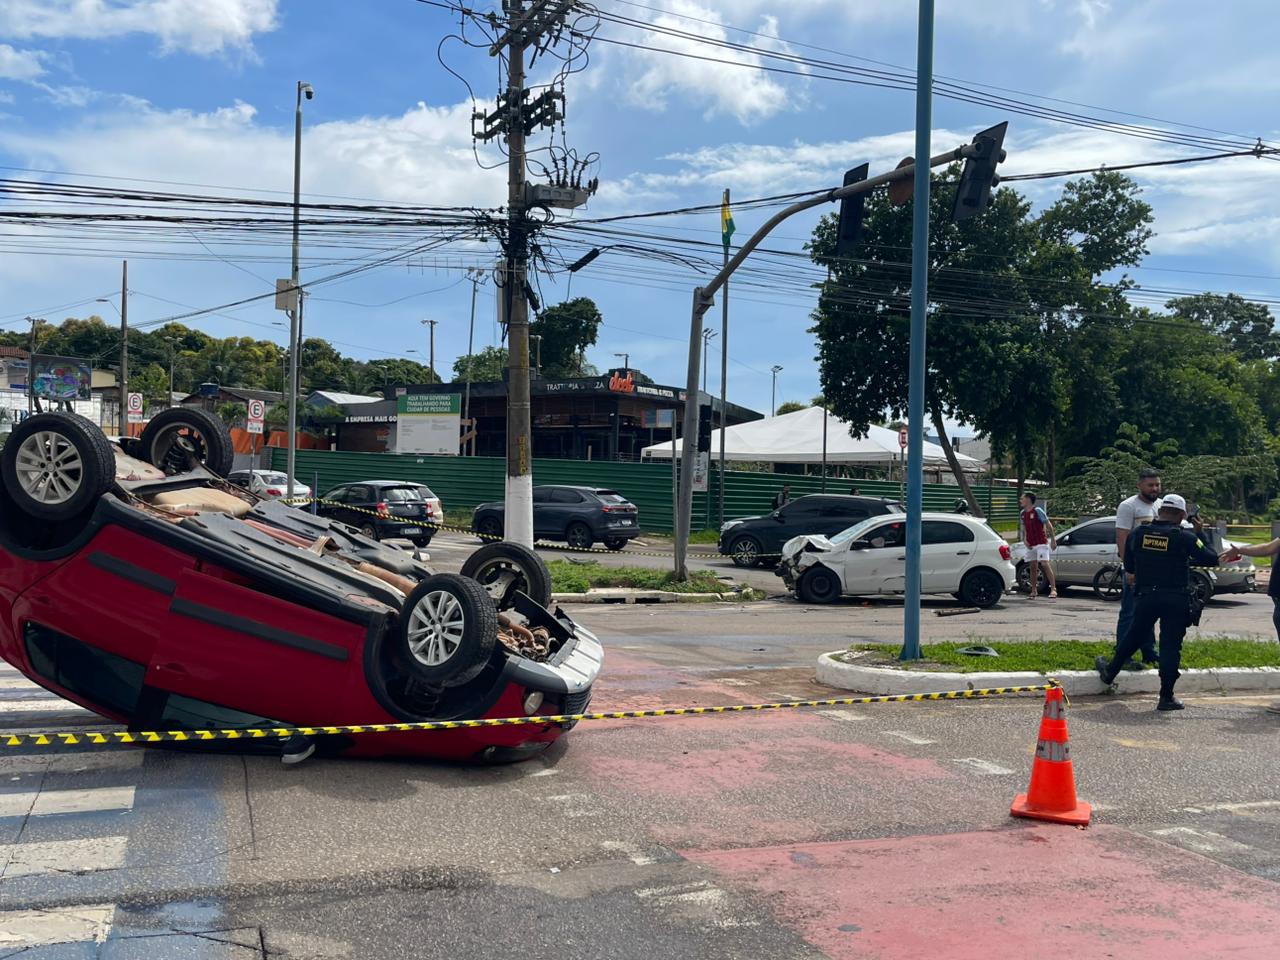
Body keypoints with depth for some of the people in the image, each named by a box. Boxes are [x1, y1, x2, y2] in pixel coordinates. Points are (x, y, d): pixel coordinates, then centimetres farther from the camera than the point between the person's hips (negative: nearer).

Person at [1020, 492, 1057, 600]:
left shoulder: (1038, 510, -7)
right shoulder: (1023, 513, 12)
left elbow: (1048, 525, -6)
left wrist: (1053, 539, -9)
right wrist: (1024, 540, 4)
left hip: (1041, 543, -7)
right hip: (1030, 545, 7)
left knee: (1045, 564, -15)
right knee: (1032, 567, 7)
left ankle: (1053, 589, -15)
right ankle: (1034, 591, 15)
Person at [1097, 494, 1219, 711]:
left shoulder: (1136, 534, 1)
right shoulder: (1185, 538, -10)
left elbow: (1129, 567, 11)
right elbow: (1212, 559, -3)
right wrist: (1201, 534, 7)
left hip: (1146, 597, 3)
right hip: (1176, 600, -3)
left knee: (1133, 637, 21)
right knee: (1170, 646, 2)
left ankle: (1109, 672, 34)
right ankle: (1166, 697, 5)